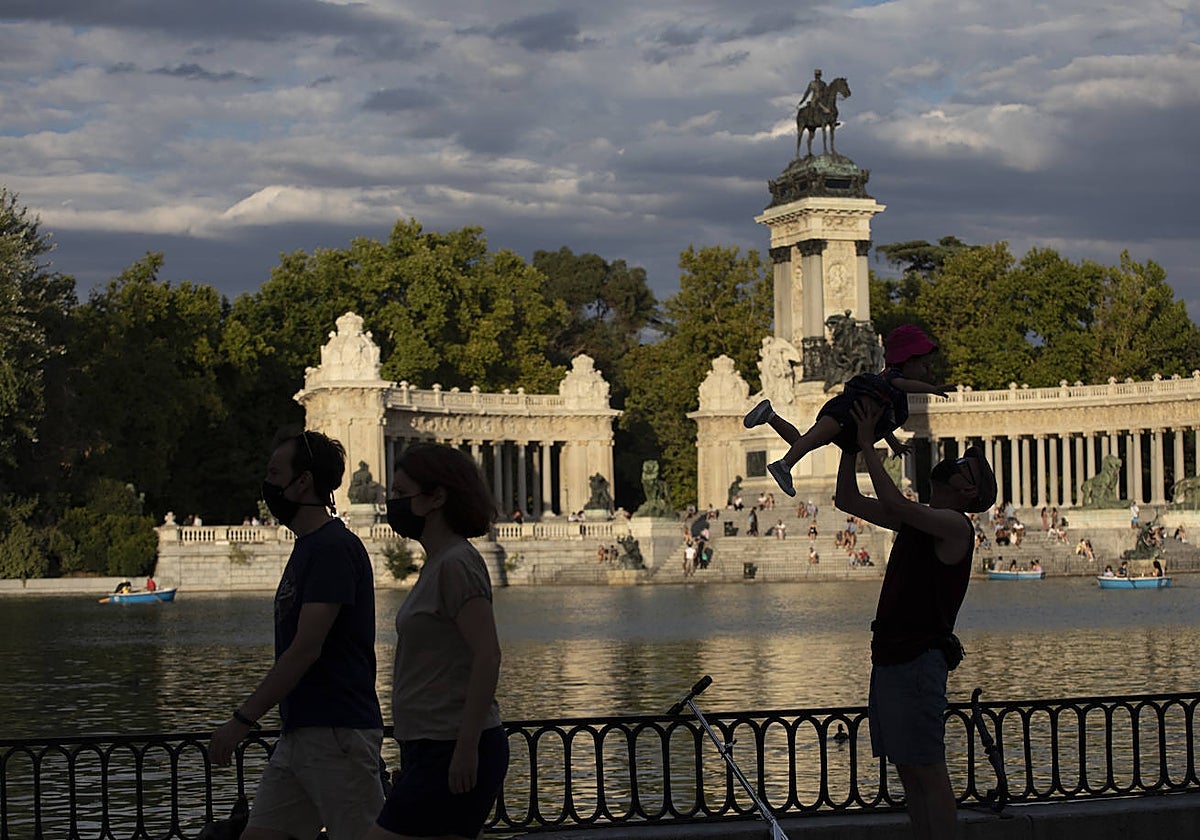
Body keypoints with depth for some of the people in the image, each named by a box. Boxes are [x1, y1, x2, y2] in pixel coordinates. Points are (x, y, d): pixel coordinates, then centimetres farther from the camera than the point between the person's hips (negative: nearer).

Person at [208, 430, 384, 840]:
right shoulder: (307, 547, 17)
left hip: (338, 733, -10)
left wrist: (243, 719, -19)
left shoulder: (334, 548, -14)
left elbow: (306, 650, -21)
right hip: (300, 731, 10)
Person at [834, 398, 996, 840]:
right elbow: (849, 500, 20)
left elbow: (894, 503, -26)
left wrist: (867, 444, -18)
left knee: (929, 772, -8)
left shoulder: (955, 525, -10)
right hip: (890, 656, 9)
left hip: (919, 659, -9)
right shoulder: (919, 518, 17)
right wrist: (853, 443, 9)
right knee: (909, 774, 10)